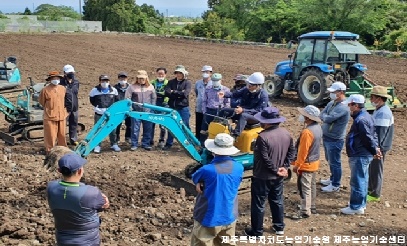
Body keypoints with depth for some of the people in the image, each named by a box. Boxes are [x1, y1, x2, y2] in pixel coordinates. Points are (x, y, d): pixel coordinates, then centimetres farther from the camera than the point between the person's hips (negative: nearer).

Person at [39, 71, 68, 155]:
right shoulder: (45, 90, -9)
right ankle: (49, 150, 14)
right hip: (50, 117, -4)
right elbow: (41, 101, 3)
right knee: (50, 135, 1)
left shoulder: (63, 88, 5)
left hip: (62, 116, 4)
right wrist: (48, 109, 9)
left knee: (62, 134, 13)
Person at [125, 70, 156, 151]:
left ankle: (146, 144, 18)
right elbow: (127, 98, -1)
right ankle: (134, 144, 12)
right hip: (136, 112, -2)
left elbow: (154, 98, 11)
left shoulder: (150, 87, 7)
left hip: (148, 112, 2)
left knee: (148, 129, 7)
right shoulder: (132, 87, -1)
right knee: (135, 129, 1)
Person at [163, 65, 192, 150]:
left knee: (185, 127, 5)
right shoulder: (171, 82, 8)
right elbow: (167, 93, -7)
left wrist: (173, 92, -8)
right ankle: (169, 144, 20)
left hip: (183, 108, -3)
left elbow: (185, 94, -16)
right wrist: (179, 94, -13)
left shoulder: (187, 83, 0)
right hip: (172, 107, 3)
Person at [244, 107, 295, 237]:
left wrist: (275, 170, -12)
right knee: (277, 201, 23)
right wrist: (285, 167, -1)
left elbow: (265, 159, -24)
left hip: (262, 177, -7)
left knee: (258, 204, 8)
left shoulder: (263, 136, -26)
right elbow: (292, 151, 4)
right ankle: (279, 227, 35)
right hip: (278, 176, 7)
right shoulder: (286, 133, -2)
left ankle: (257, 231, 19)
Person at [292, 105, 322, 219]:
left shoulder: (307, 132, -28)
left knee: (304, 188, -1)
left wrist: (297, 165, -12)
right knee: (312, 185, 20)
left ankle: (305, 212, 5)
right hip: (314, 162, 9)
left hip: (306, 164, -9)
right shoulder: (318, 127, 1)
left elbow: (302, 152, -23)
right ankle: (312, 207, 32)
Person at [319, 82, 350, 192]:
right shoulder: (332, 103, 7)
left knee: (334, 162, 4)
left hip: (335, 140, -9)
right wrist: (327, 118, -15)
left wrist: (325, 117, -7)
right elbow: (322, 115, 5)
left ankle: (335, 185, 17)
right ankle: (332, 179, 40)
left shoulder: (343, 107, -23)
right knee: (330, 160, 23)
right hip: (326, 137, 9)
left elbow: (329, 119, -27)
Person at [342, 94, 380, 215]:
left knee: (357, 181, -2)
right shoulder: (366, 116, 12)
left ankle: (356, 207, 6)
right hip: (363, 155, 11)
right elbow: (372, 135, 14)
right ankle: (361, 204, 29)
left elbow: (368, 138, -21)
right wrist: (375, 147, 5)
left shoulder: (361, 120, -22)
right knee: (362, 180, 18)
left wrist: (374, 150, -8)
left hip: (360, 156, -11)